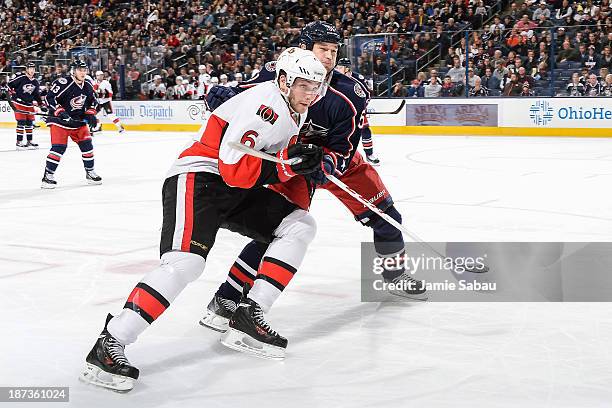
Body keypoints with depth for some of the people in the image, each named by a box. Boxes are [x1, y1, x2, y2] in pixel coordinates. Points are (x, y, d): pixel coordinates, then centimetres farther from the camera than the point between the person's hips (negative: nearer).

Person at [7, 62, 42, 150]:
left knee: (30, 122, 9)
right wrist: (11, 94, -11)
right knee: (21, 122, -10)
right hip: (19, 102, -7)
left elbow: (37, 95, 16)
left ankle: (30, 141, 21)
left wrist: (41, 103, 10)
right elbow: (9, 85, -8)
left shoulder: (35, 82, 7)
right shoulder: (20, 77, -14)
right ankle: (19, 142, -5)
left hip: (29, 104, 7)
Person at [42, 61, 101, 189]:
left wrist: (90, 114, 3)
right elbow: (49, 98, -22)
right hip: (60, 121, -7)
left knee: (87, 144, 2)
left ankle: (90, 172, 17)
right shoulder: (63, 83, -21)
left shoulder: (88, 85, 3)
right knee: (59, 147, -14)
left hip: (79, 121, 7)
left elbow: (92, 101, 18)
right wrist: (60, 112, -29)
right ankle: (48, 175, -6)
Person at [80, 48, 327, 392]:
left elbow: (277, 168, 26)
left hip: (236, 190, 10)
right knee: (186, 261, -28)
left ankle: (250, 315, -1)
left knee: (300, 225, 4)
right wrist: (286, 163, -25)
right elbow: (233, 168, -24)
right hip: (198, 179, -10)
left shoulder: (295, 112, 12)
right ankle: (108, 346, -26)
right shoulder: (264, 102, -18)